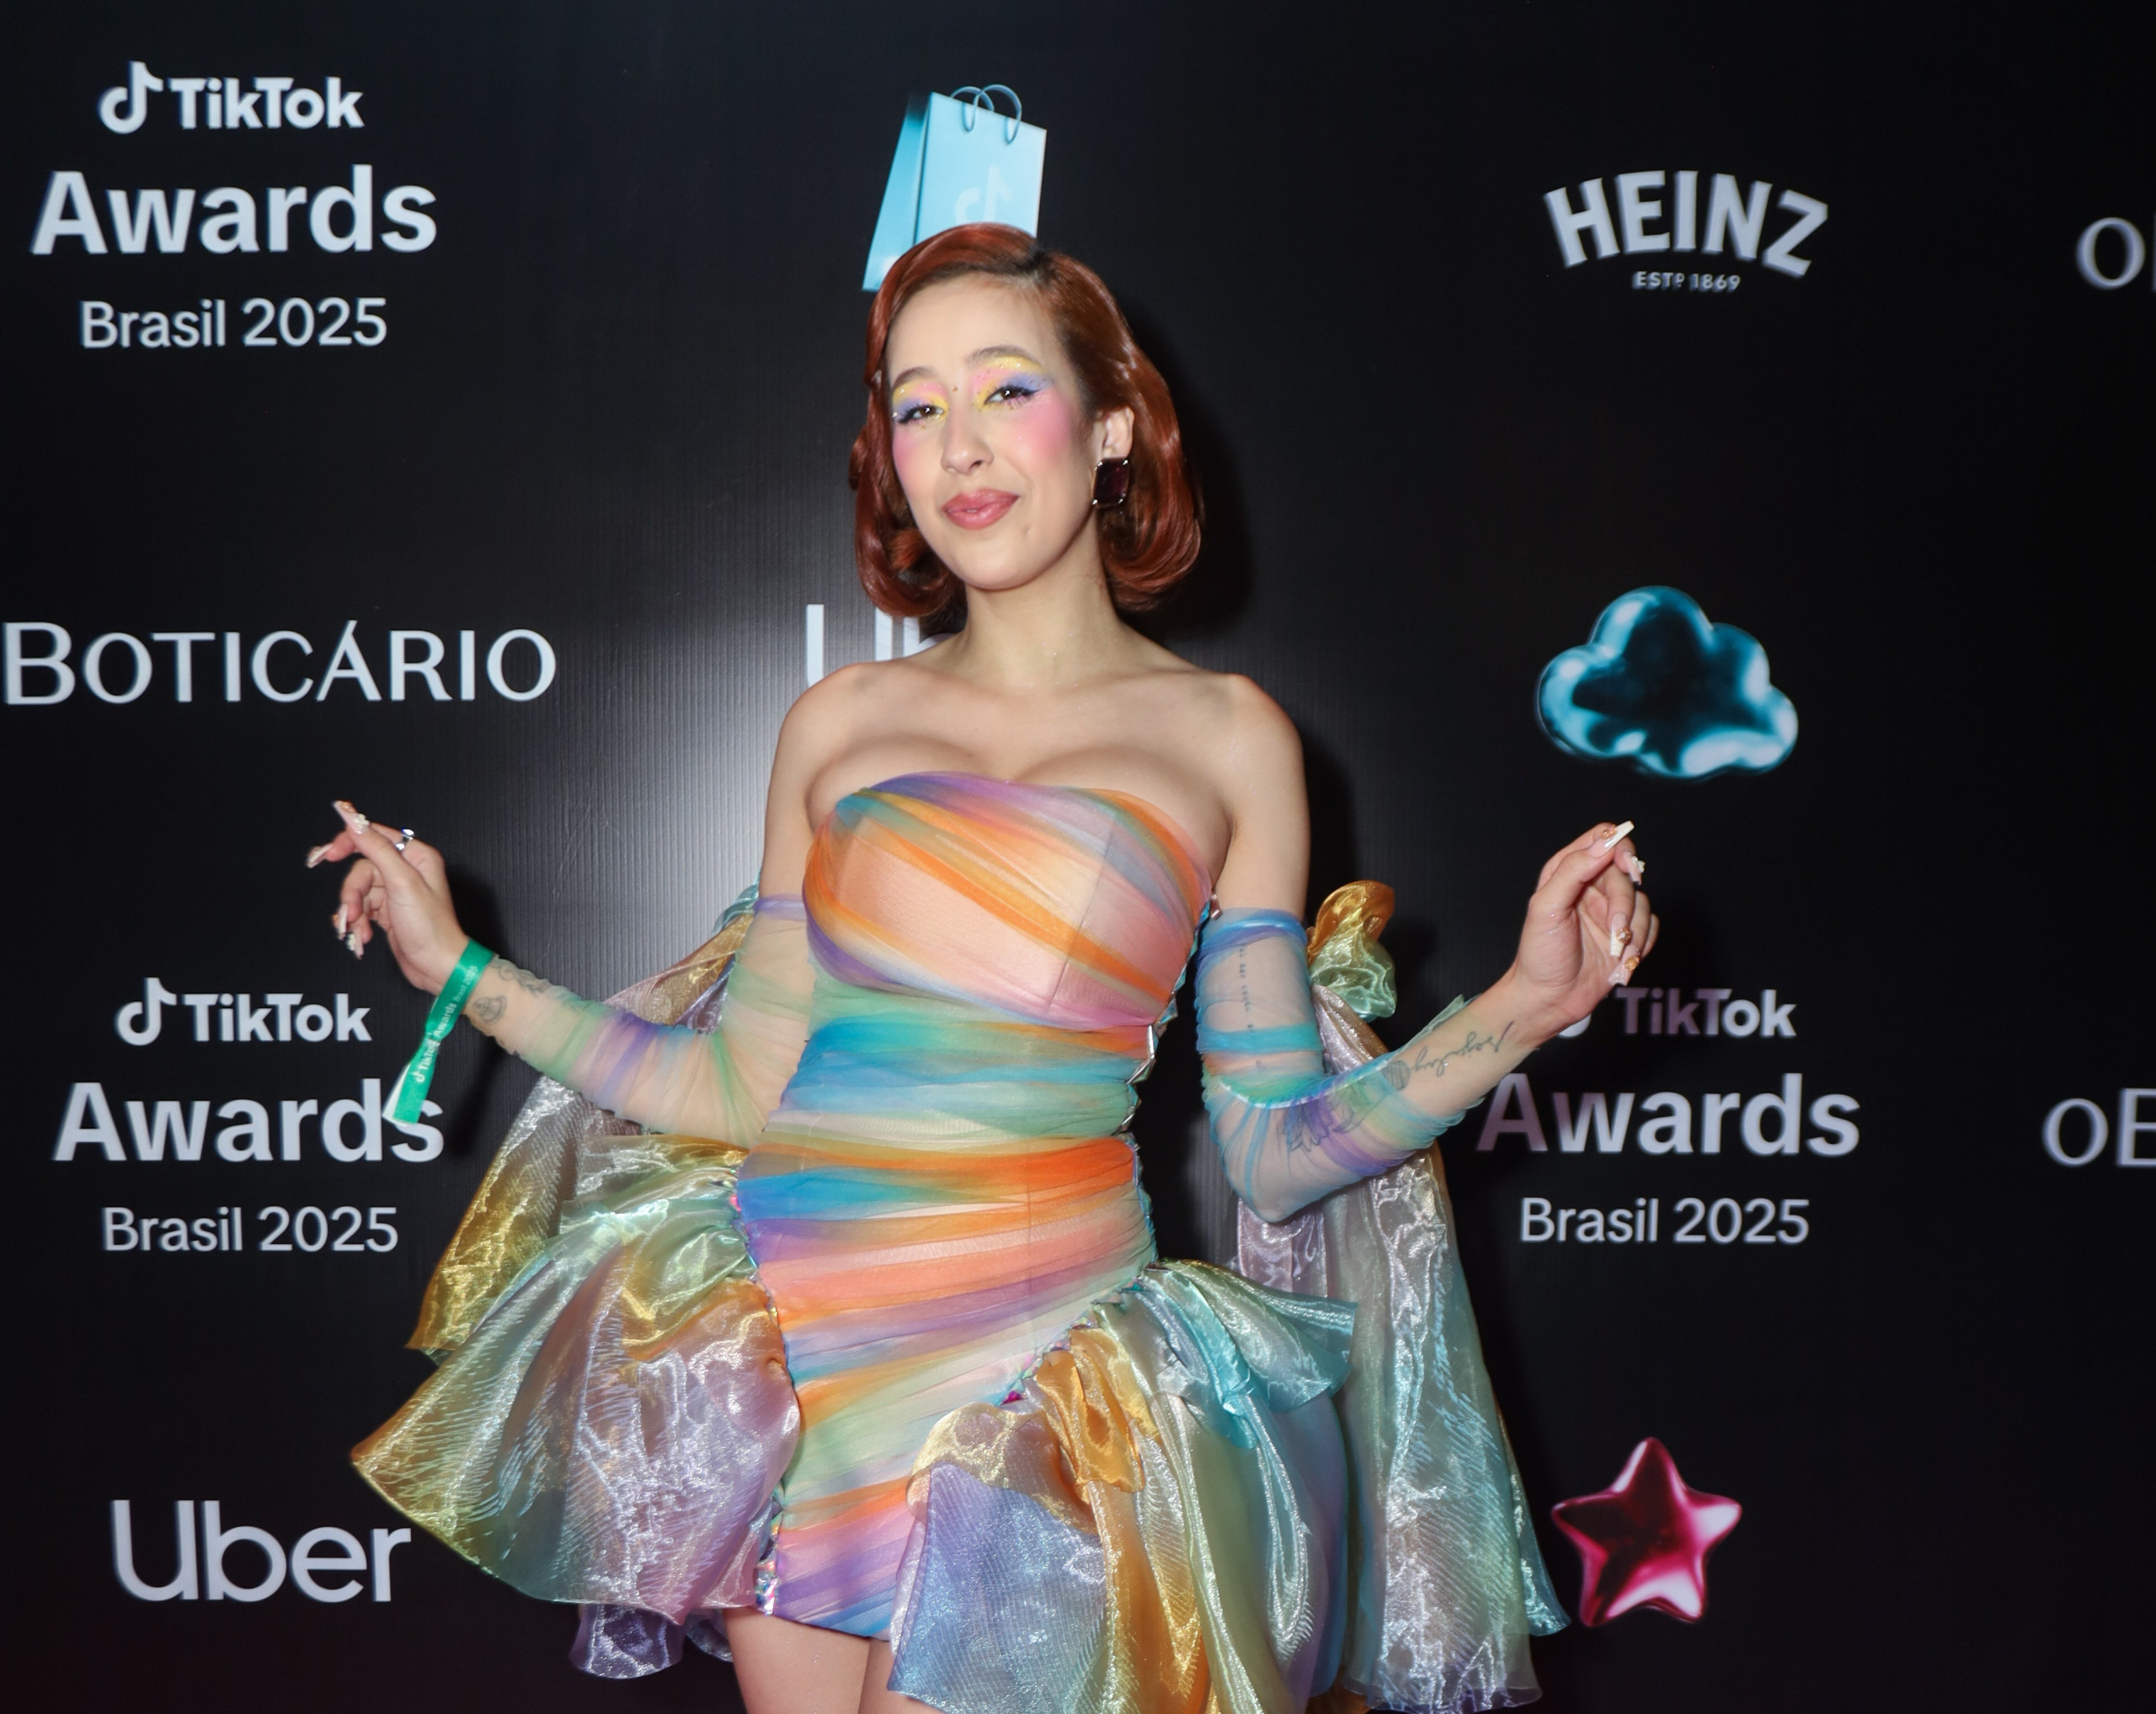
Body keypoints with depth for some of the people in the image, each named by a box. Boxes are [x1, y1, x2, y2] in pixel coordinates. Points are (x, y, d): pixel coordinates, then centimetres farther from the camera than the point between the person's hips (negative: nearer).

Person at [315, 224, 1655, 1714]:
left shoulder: (1225, 736, 1)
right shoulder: (840, 722, 7)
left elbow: (1276, 1151, -2)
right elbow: (740, 1090, 5)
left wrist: (1525, 1003, -12)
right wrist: (461, 965, 8)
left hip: (1044, 1366, -2)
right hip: (786, 1340, 2)